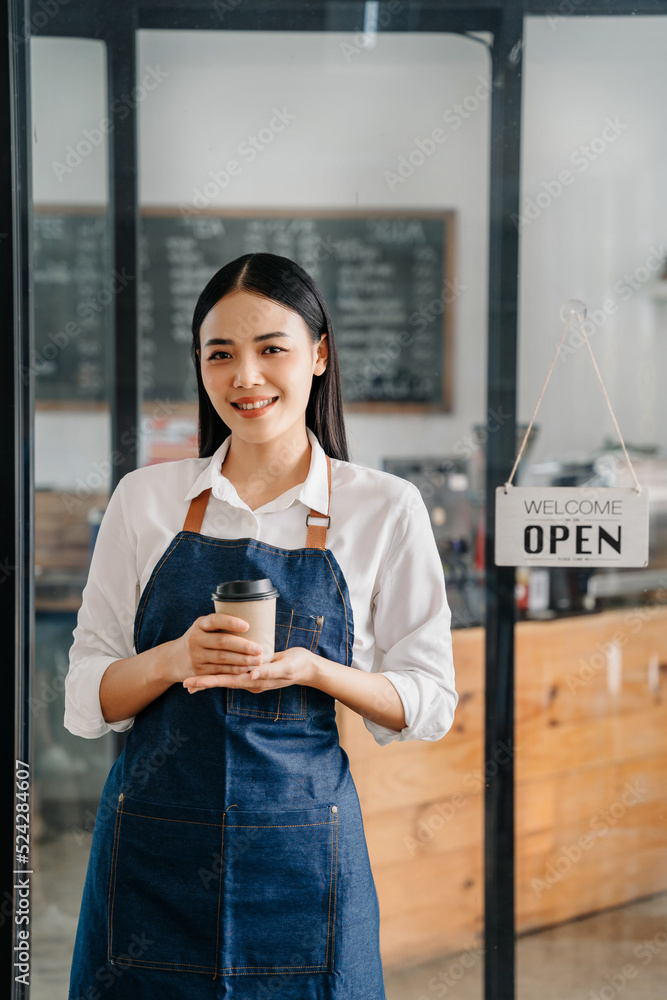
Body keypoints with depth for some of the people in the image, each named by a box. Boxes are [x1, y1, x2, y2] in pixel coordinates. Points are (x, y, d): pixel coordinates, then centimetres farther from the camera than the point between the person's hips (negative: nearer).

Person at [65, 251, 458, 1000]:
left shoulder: (384, 509, -1)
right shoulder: (145, 499, 2)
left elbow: (430, 704, 2)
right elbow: (85, 700, 4)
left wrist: (309, 670, -15)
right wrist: (176, 659, -16)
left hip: (300, 848, -1)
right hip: (153, 849, 1)